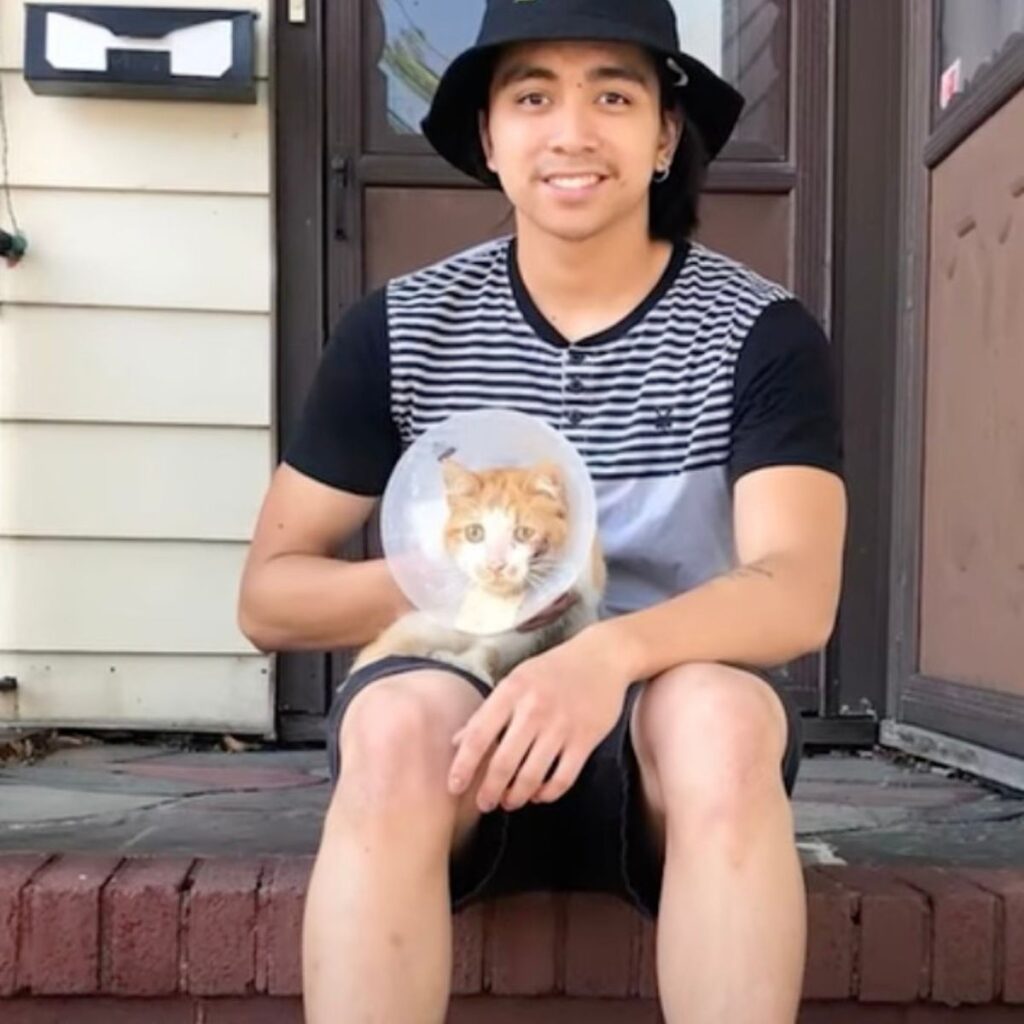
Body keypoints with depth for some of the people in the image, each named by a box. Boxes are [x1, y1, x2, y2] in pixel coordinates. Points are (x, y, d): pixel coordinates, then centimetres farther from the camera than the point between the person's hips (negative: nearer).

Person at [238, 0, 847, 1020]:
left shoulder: (761, 332, -4)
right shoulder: (398, 329, -1)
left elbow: (798, 594, -17)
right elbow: (268, 595, 1)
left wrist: (615, 648, -37)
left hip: (672, 732, 0)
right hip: (464, 713, 1)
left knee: (719, 716, -33)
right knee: (398, 722, -33)